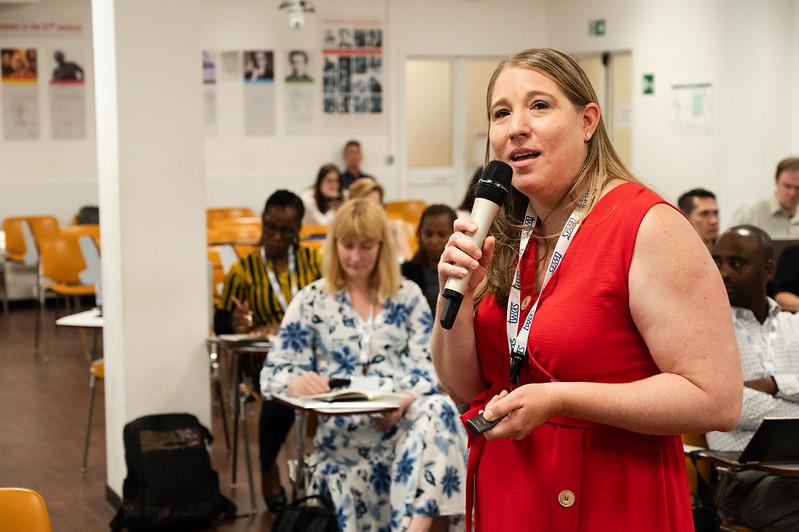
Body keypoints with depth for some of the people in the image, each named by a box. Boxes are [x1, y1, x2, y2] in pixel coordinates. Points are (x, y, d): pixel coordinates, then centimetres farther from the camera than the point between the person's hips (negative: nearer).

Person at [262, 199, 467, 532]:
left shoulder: (408, 295, 15)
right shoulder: (310, 301, 11)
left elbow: (426, 365, 5)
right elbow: (272, 375, 5)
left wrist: (405, 400, -19)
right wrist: (297, 382, -21)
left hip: (404, 414, 2)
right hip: (342, 427, -2)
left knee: (437, 411, -37)